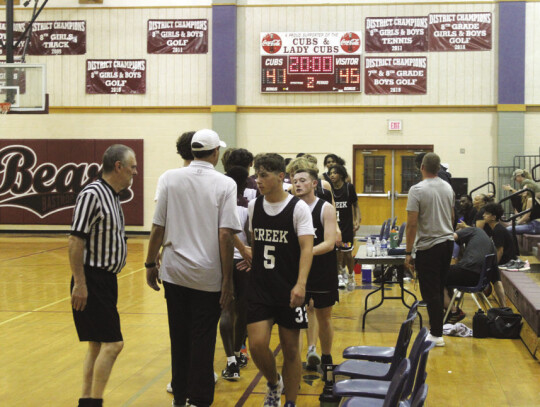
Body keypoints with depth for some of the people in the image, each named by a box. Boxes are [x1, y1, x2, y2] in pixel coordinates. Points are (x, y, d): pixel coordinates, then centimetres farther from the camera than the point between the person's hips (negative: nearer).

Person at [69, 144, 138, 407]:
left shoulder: (112, 196, 13)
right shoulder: (92, 194, -15)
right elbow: (76, 240, -20)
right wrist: (79, 283, -22)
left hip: (106, 280, 10)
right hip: (92, 281, -10)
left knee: (97, 345, 12)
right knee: (112, 343, -11)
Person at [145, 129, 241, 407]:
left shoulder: (170, 178, -1)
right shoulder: (225, 184, -8)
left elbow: (158, 227, -2)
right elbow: (225, 235, -12)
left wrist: (151, 263, 11)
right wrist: (227, 280, -7)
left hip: (174, 272, 3)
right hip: (208, 276, -3)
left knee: (179, 337, 15)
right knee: (202, 341, 6)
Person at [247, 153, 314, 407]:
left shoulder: (298, 208, -8)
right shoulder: (254, 206, 5)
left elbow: (307, 247, -16)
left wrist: (300, 284, -28)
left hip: (289, 290, -3)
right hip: (259, 288, 3)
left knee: (290, 348, 5)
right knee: (257, 344, -8)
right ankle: (273, 383, 22)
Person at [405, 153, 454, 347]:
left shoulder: (417, 190, -15)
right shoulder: (448, 188, 6)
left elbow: (412, 224, -17)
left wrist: (408, 253, -12)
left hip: (429, 246, -7)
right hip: (448, 242, 7)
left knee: (430, 291, 0)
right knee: (439, 288, 17)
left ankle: (436, 334, 3)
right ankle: (437, 327, 26)